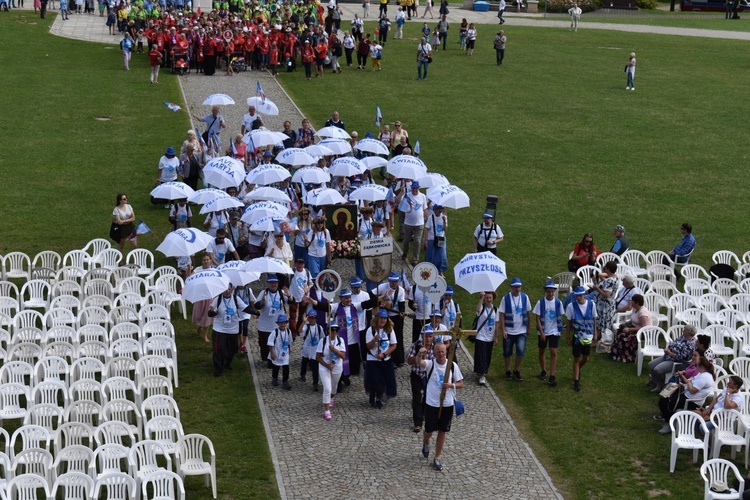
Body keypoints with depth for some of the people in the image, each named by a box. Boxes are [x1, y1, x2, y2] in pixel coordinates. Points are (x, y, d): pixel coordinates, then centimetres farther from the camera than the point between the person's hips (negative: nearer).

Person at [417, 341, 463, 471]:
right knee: (429, 430, 9)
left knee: (442, 431, 9)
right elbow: (420, 363, -35)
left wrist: (451, 385, -19)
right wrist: (420, 355, -58)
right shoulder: (430, 364, -12)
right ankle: (426, 443, 45)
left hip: (447, 404, 2)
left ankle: (437, 458, 23)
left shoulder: (453, 365, -5)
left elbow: (460, 383, 3)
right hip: (431, 404, -1)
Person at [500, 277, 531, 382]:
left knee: (521, 352, -10)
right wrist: (503, 330, -10)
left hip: (522, 331, 1)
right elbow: (502, 315, -5)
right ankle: (508, 371, 27)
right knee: (507, 353, 9)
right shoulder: (506, 298, -7)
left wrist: (528, 328, 8)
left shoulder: (525, 297, 0)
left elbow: (527, 313, 7)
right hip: (508, 331, -1)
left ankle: (516, 371, 9)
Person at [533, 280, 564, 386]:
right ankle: (543, 371, 35)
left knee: (553, 353, -9)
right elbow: (538, 318, -7)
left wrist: (560, 330, 6)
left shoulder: (558, 302, -5)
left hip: (554, 331, -1)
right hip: (543, 332, 1)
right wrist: (541, 332, -12)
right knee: (541, 351, 14)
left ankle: (552, 376, -9)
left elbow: (560, 318, 5)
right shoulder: (540, 302, -8)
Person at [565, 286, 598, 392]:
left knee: (586, 359, 12)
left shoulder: (591, 304, -6)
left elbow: (594, 319, 6)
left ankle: (577, 370, 44)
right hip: (577, 336, -2)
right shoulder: (571, 306, -11)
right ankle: (576, 382, 14)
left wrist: (595, 333, 9)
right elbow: (569, 323, -3)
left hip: (588, 336, 2)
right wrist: (568, 337, -1)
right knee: (577, 359, 4)